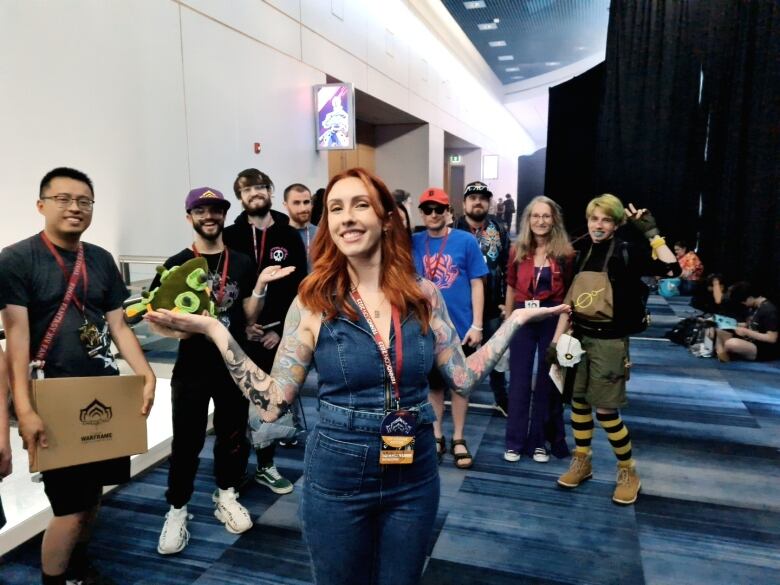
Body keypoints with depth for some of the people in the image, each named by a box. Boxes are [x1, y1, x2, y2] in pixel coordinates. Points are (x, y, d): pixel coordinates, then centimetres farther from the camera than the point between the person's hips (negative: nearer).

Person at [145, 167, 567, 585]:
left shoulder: (423, 295, -6)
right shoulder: (314, 301, -12)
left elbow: (463, 379, -1)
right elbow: (272, 404, -12)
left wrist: (514, 319, -4)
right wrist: (214, 330, -19)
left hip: (415, 475, 2)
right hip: (338, 478, -2)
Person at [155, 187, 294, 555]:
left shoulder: (242, 263, 3)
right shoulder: (176, 264, -3)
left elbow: (249, 317, 4)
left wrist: (261, 285, -11)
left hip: (234, 365, 2)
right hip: (192, 367, -2)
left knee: (233, 435, 14)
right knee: (186, 441, 5)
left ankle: (226, 496, 35)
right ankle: (177, 510, 22)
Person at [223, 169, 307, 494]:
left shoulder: (290, 236, 2)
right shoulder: (230, 236, 2)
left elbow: (298, 289, -1)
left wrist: (281, 330, -8)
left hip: (275, 333, 1)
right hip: (240, 333, 0)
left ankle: (265, 465, 19)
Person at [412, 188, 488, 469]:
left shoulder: (466, 241, -6)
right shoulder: (413, 243, 1)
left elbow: (476, 285, -4)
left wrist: (477, 325, -8)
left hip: (460, 327, -2)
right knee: (434, 383, 14)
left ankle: (458, 439, 26)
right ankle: (437, 436, 30)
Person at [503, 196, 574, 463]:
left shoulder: (565, 253, -5)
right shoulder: (517, 251, 3)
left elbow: (572, 291, -2)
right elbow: (511, 287, 9)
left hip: (553, 320, -2)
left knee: (547, 381, 10)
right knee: (519, 381, 8)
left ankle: (540, 440, 24)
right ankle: (515, 441, 20)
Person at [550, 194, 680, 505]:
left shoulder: (627, 254, -8)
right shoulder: (582, 253, 7)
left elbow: (671, 268, -23)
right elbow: (569, 298, 10)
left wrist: (651, 232, -20)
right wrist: (558, 337, 6)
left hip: (609, 342, -5)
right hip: (579, 337, 5)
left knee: (606, 410, -1)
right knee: (578, 401, 11)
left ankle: (629, 472, 19)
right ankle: (581, 462, 28)